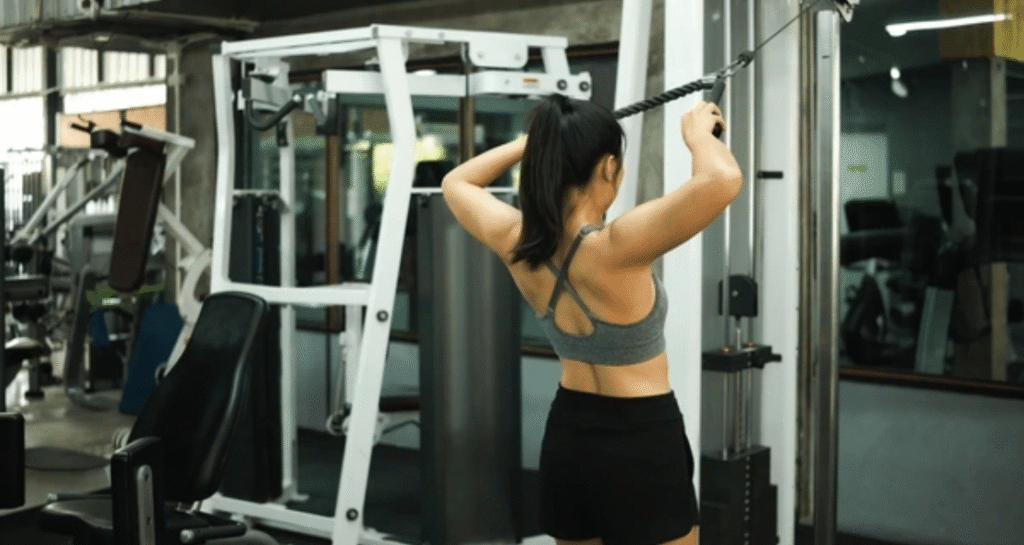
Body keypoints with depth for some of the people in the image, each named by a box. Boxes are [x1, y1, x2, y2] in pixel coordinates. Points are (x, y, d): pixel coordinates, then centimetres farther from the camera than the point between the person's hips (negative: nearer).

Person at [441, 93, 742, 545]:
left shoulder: (516, 244, -8)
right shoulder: (613, 249, -26)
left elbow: (456, 183, 13)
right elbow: (722, 180, -38)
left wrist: (534, 141, 13)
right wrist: (697, 133, -18)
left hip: (567, 435, 7)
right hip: (639, 444, -7)